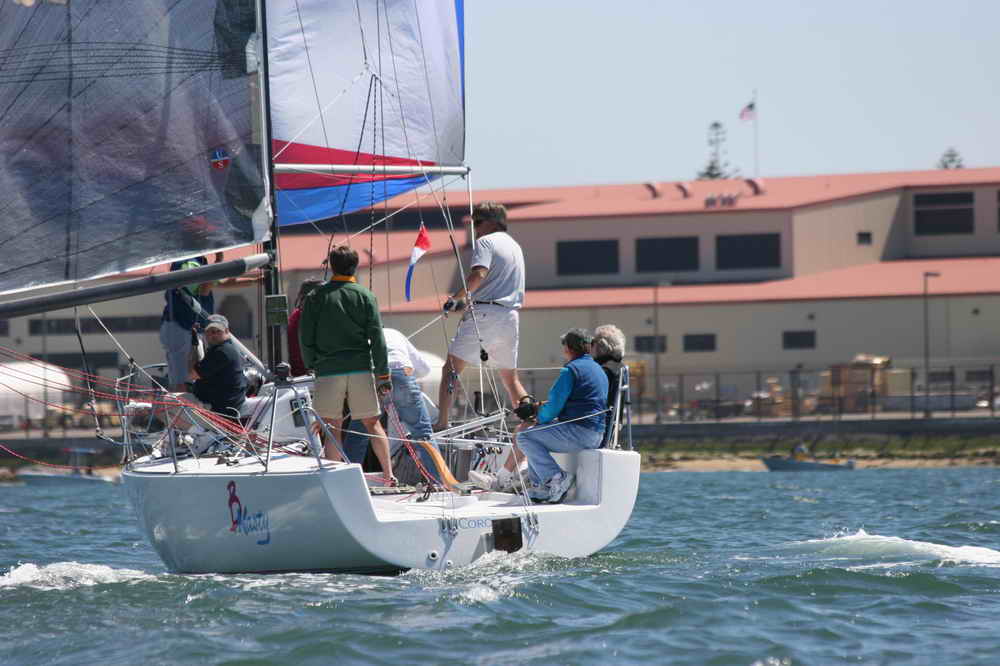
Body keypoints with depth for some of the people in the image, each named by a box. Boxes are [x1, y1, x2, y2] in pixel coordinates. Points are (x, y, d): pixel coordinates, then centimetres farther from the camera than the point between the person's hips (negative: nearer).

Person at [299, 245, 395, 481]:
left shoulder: (315, 297, 2)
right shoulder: (365, 296, 2)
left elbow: (305, 337, 2)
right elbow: (377, 338, 0)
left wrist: (312, 365, 14)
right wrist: (383, 374, 3)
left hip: (328, 371, -1)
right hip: (361, 368, 1)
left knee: (332, 427, 1)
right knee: (372, 423, 9)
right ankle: (389, 474, 4)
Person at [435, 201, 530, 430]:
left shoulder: (486, 242, -1)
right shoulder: (516, 247, 24)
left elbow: (478, 274, -19)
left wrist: (455, 299, -10)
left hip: (484, 312, -7)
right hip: (511, 315, 7)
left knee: (451, 368, -6)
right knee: (510, 377, 17)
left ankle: (441, 422, -17)